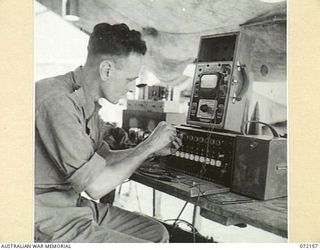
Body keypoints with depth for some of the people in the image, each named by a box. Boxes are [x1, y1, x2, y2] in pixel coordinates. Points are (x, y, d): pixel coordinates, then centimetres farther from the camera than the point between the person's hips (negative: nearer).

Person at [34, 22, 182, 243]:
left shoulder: (88, 102, 4)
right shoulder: (56, 102, -26)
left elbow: (103, 157, 16)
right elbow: (96, 187, -24)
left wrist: (154, 150, 5)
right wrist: (149, 145, -14)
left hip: (79, 207, 9)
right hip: (53, 225, -9)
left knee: (157, 233, 10)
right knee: (155, 235, -12)